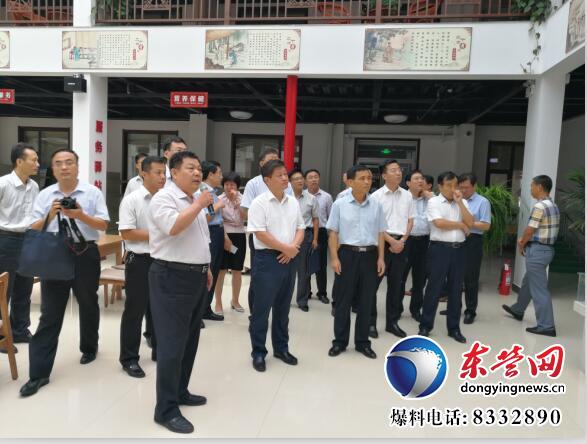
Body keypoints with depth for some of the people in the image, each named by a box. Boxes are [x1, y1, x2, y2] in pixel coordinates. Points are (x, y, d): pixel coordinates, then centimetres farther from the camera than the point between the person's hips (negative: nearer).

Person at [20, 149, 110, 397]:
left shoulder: (92, 193, -2)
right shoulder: (45, 195, 5)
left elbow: (104, 225, -5)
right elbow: (35, 230, 3)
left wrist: (81, 215, -20)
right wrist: (50, 215, -14)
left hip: (85, 255, -1)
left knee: (88, 306, 17)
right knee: (49, 314, 2)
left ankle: (89, 348, 41)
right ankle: (39, 373, 9)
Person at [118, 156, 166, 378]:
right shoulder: (131, 200, -10)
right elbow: (126, 233, -16)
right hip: (140, 261, -5)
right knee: (135, 310, 3)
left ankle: (159, 349, 31)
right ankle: (129, 358, 15)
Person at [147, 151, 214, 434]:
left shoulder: (195, 201, 15)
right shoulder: (164, 198, -12)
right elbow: (173, 227, -31)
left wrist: (206, 268, 20)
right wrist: (199, 204, -19)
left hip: (196, 277, 9)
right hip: (172, 278, -9)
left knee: (189, 340, 17)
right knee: (172, 344, -4)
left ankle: (180, 392, 33)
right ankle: (166, 409, 8)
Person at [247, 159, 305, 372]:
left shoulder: (293, 202, 10)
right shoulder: (259, 203, -10)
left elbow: (300, 228, 12)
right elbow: (260, 234, -16)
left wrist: (294, 247, -7)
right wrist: (286, 248, -13)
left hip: (289, 259, 6)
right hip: (267, 259, -6)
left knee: (283, 307, 16)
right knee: (262, 308, 2)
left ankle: (281, 348, 30)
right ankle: (258, 352, 16)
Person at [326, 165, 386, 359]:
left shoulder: (376, 205, 5)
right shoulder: (340, 204, -3)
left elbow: (380, 233, 9)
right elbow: (333, 233, -2)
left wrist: (380, 258, 3)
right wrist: (334, 257, -9)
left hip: (369, 255, 3)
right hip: (347, 254, -2)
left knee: (366, 301, 10)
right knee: (343, 300, 6)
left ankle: (362, 342, 24)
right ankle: (340, 341, 20)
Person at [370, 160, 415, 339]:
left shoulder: (407, 195, 9)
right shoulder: (376, 196, -4)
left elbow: (410, 220, 11)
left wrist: (402, 241, -3)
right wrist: (392, 241, -13)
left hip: (401, 243, 4)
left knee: (396, 284, 10)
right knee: (373, 283, 0)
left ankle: (392, 322, 21)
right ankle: (371, 322, 11)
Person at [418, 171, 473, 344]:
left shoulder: (462, 202, 11)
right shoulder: (433, 202, -3)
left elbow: (470, 223, -3)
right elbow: (439, 223, -16)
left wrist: (459, 202, -6)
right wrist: (460, 225, -4)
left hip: (458, 249, 5)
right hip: (439, 248, -4)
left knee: (456, 290, 10)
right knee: (434, 288, 1)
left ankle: (454, 328, 22)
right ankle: (425, 326, 13)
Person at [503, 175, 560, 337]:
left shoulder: (539, 206, -19)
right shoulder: (553, 206, 12)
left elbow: (529, 231, -15)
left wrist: (521, 246, 2)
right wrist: (524, 241, 10)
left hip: (537, 250, -10)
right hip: (547, 248, 10)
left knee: (539, 288, -4)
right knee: (528, 282, 23)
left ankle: (546, 325, 0)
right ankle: (518, 310, 40)